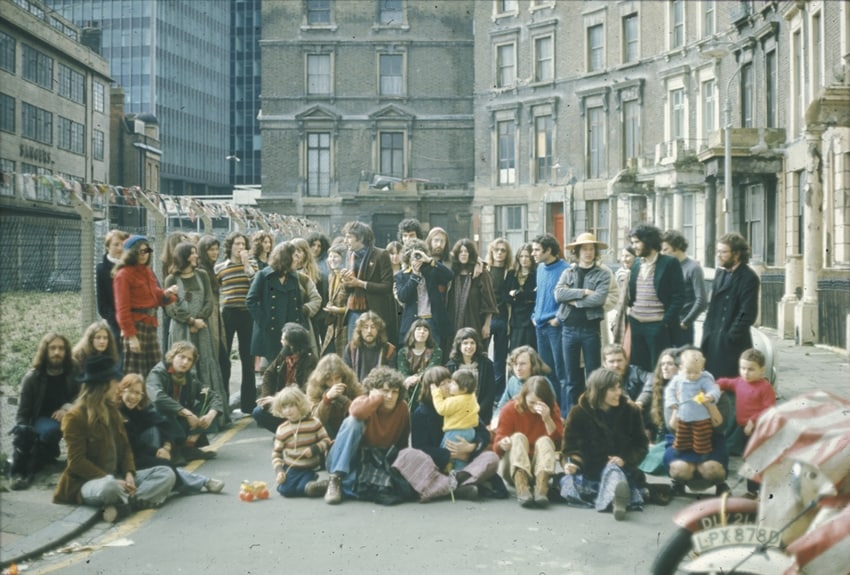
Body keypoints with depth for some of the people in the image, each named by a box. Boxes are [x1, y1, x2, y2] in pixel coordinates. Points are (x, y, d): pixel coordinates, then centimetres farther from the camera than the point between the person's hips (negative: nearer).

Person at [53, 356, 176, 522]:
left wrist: (129, 474, -7)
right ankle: (135, 498, -15)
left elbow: (125, 446, 13)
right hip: (87, 482, -8)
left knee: (166, 473, -10)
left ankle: (123, 503, -29)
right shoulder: (75, 416, -12)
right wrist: (110, 480, -22)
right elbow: (77, 462, -17)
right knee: (109, 487, -45)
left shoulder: (112, 410, 13)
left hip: (116, 478, 9)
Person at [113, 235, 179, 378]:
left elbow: (155, 296, 21)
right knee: (135, 373, -6)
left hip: (151, 325, 8)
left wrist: (167, 294, -2)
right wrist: (130, 335, -17)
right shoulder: (123, 275, -8)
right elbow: (122, 308, -13)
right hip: (135, 326, -8)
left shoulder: (147, 271, 15)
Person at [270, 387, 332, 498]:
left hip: (309, 469, -2)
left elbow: (326, 440, 0)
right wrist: (279, 471, -12)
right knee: (285, 489, -23)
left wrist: (314, 449, -19)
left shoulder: (313, 423, -3)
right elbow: (276, 453, 3)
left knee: (302, 488, -27)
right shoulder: (282, 429, 0)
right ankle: (312, 486, -5)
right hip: (291, 468, 2)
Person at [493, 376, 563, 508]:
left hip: (540, 467, 1)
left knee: (544, 440, -25)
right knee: (518, 437, -27)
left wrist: (547, 419, -26)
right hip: (513, 468, -1)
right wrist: (503, 444, -33)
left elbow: (558, 444, -12)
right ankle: (522, 490, -51)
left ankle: (541, 490, -49)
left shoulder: (552, 408, -3)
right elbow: (497, 446, -8)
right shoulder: (510, 409, -6)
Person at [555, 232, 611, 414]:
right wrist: (583, 292, -13)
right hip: (569, 328, 3)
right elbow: (558, 294, -6)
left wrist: (574, 300, -7)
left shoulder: (603, 273, 1)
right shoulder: (568, 272, 10)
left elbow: (599, 298, -13)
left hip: (590, 328, -3)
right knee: (572, 376, 8)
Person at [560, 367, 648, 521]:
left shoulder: (630, 411, 4)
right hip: (588, 471, 0)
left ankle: (612, 498, -71)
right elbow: (571, 446, -3)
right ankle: (616, 496, -55)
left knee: (612, 470, -37)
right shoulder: (578, 413, -1)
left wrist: (625, 460, -14)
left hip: (620, 467, 0)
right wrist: (572, 463, -27)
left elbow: (641, 444, 7)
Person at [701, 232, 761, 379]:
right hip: (712, 341, 7)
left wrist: (731, 336, -14)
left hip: (732, 344, -7)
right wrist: (707, 330, 10)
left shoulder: (749, 278, -9)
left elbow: (748, 314, -13)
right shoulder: (720, 272, 14)